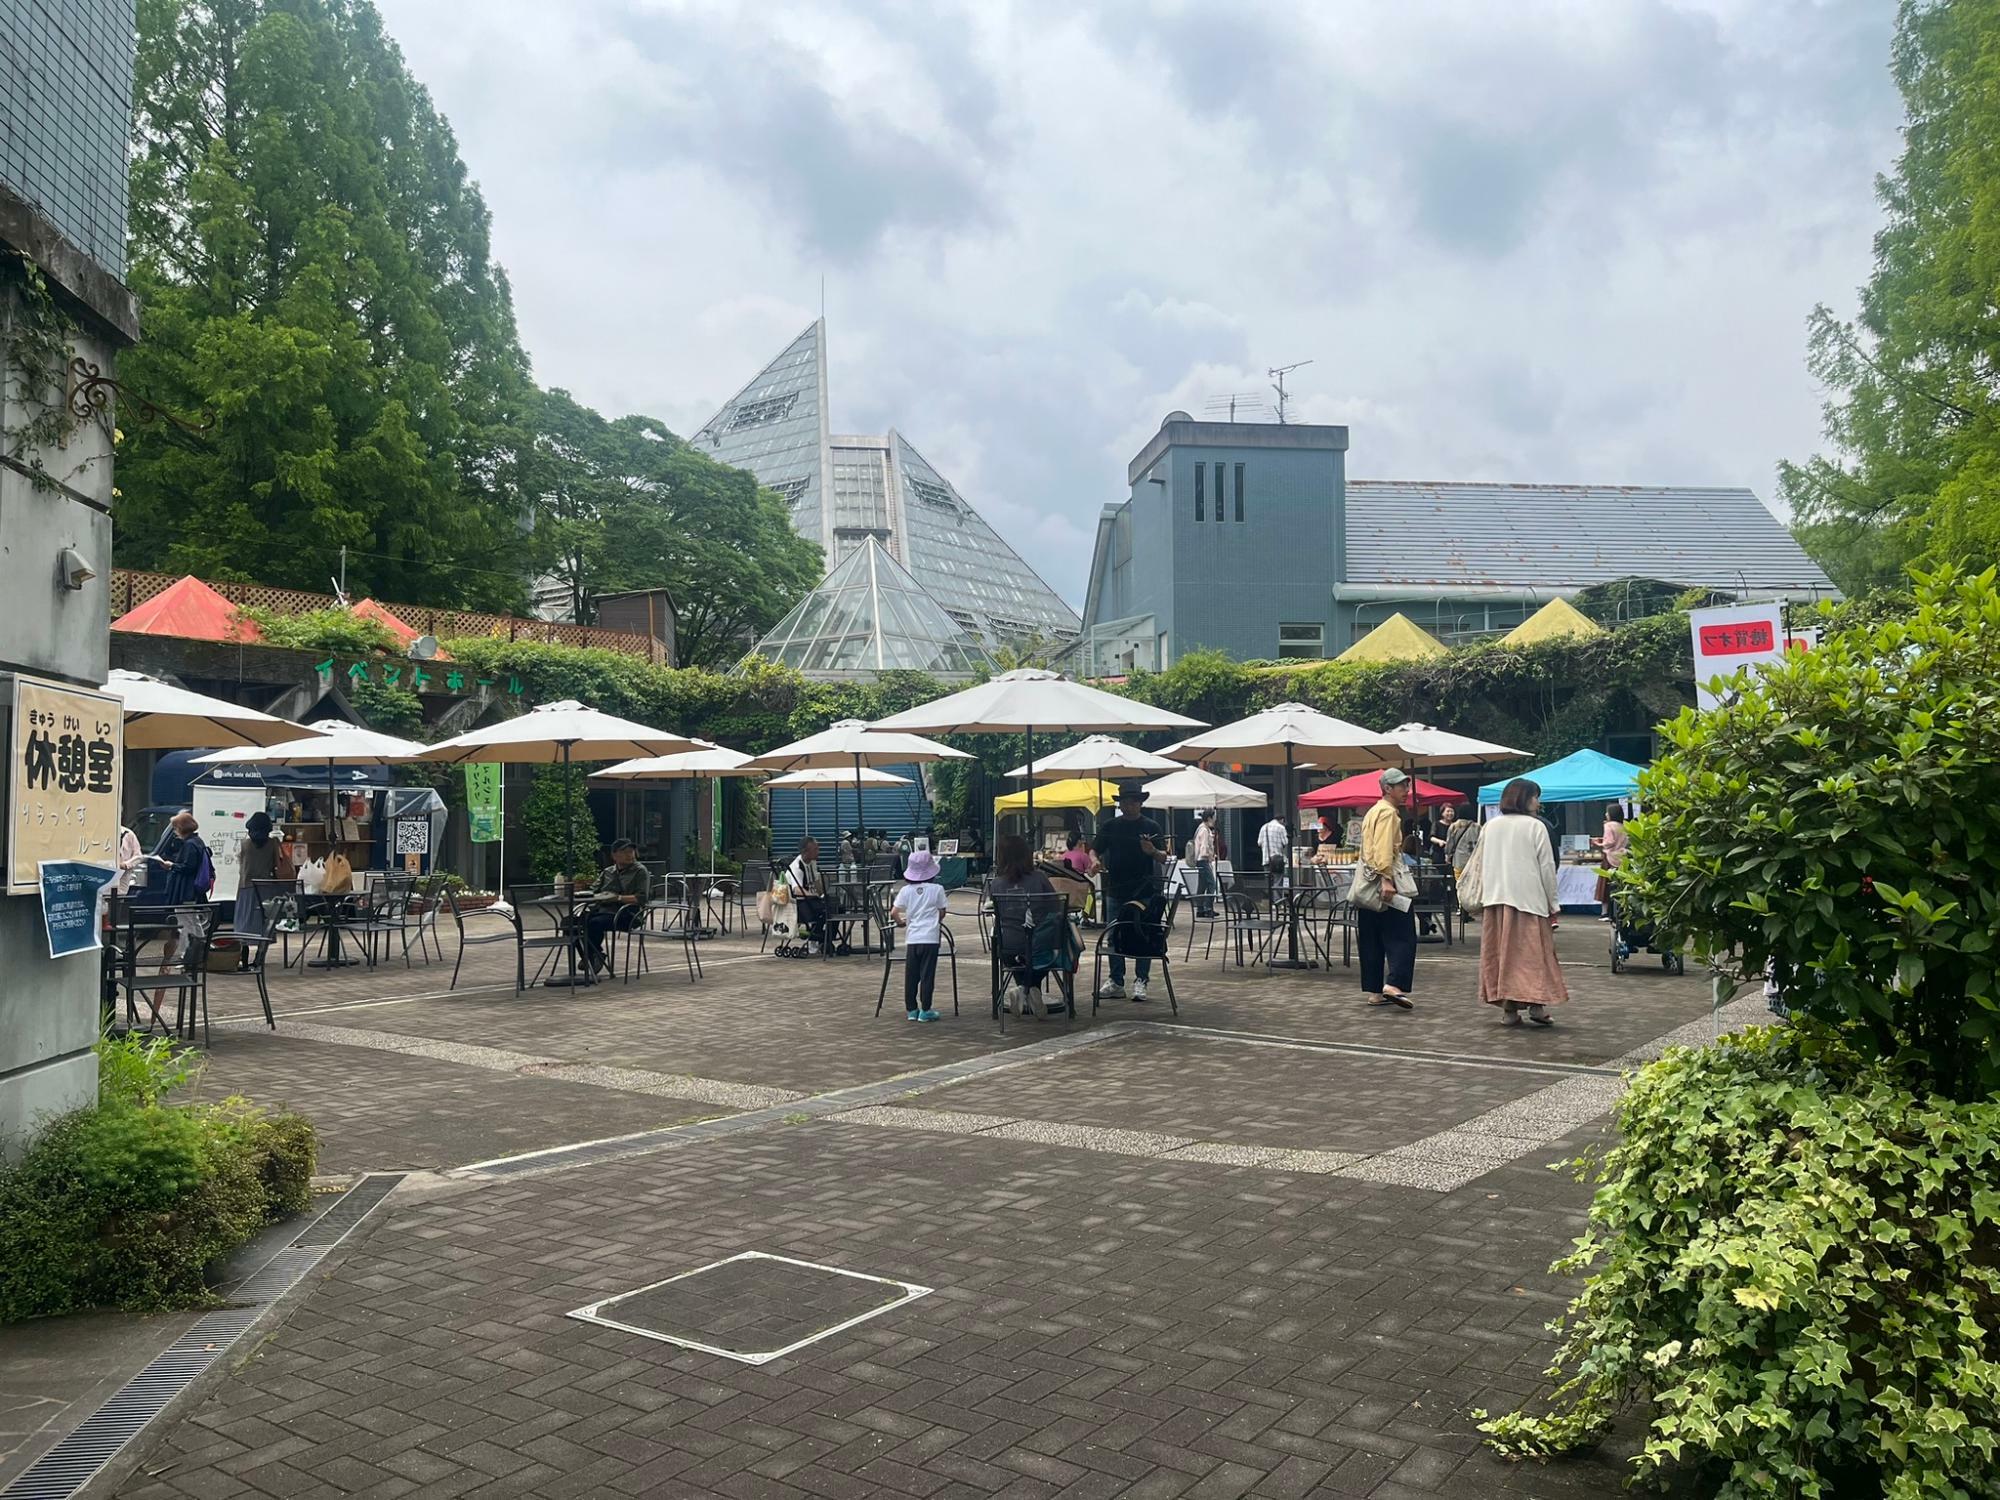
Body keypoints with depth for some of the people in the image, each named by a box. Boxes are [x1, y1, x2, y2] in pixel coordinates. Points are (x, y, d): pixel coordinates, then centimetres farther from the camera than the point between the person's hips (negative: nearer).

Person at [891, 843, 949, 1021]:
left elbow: (894, 912, -1)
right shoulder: (937, 889, -4)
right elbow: (942, 913, 3)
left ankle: (911, 1009, 15)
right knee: (927, 975, 2)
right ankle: (925, 1010, 3)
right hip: (931, 937, -2)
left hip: (912, 938, 2)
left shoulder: (906, 890, 1)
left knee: (911, 976, 10)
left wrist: (900, 922, 18)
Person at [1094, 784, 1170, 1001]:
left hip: (1144, 892, -2)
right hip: (1115, 890, 3)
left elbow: (1164, 858, -1)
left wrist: (1153, 851, -23)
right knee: (1114, 937, 5)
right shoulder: (1110, 826, 8)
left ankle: (1141, 982, 8)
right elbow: (1096, 850, 11)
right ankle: (1116, 982, 13)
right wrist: (1095, 861, -11)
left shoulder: (1151, 827, 1)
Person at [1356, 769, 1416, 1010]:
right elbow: (1384, 849, -22)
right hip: (1383, 883, -9)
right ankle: (1394, 985, -18)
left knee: (1373, 941, 8)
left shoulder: (1373, 811, 21)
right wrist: (1386, 880, -30)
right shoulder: (1388, 812, -9)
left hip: (1368, 885, 9)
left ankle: (1374, 991, 10)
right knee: (1402, 937, -7)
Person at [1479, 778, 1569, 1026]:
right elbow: (1547, 867, -4)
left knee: (1501, 952, 6)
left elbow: (1481, 866, 11)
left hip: (1496, 899, 4)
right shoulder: (1535, 826, -5)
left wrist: (1484, 898, 17)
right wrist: (1553, 904, 2)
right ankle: (1536, 1004, -7)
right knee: (1533, 952, 0)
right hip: (1529, 899, -4)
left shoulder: (1490, 827, 9)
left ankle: (1508, 1008, 7)